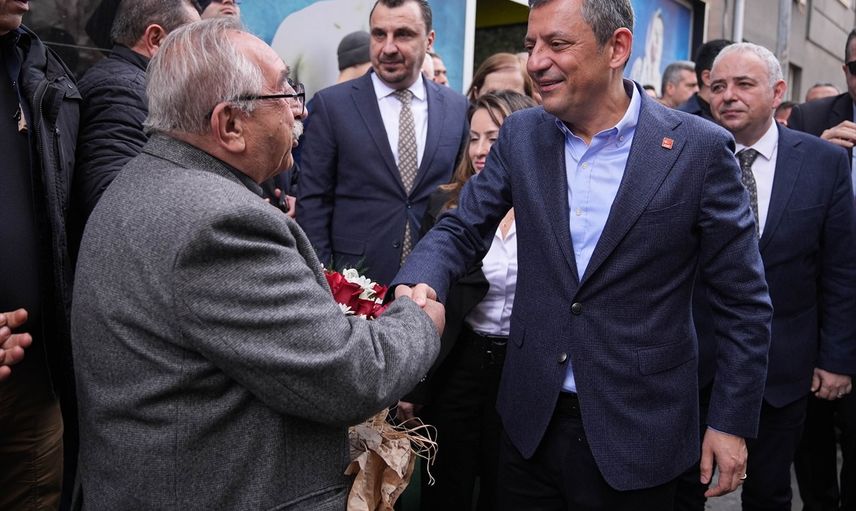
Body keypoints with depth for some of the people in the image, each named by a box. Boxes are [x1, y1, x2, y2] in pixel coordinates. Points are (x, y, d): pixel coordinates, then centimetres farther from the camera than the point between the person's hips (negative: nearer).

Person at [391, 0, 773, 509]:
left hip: (636, 430, -3)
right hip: (531, 419, 3)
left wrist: (732, 421, -4)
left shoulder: (700, 148, -11)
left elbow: (744, 300, -5)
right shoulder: (521, 135, -1)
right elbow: (462, 230, 3)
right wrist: (419, 284, -19)